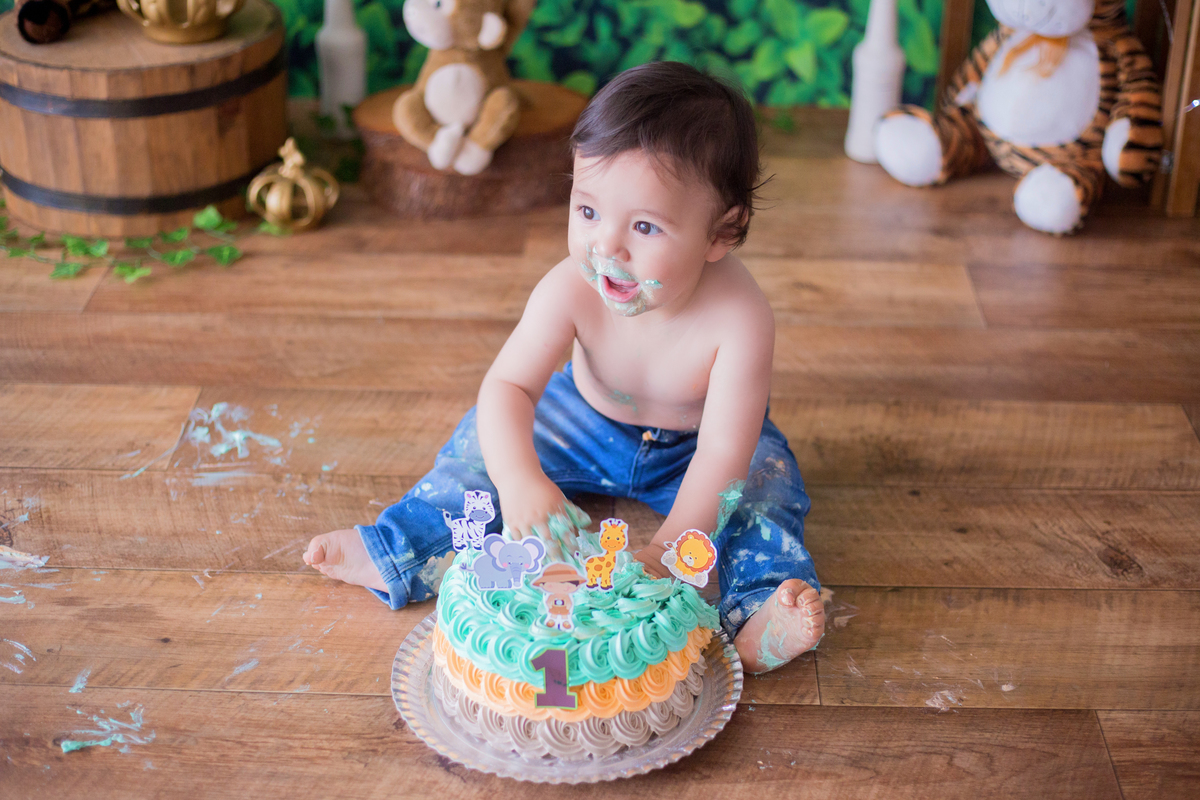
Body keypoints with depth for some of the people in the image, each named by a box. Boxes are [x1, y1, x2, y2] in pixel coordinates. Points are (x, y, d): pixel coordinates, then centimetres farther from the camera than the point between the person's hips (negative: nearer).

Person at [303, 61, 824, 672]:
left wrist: (666, 551, -50)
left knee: (764, 484, -26)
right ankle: (396, 557, 2)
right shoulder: (571, 289, -32)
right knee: (485, 440, -6)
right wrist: (518, 479, -53)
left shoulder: (739, 318, -39)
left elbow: (722, 453, -39)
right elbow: (508, 384, -33)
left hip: (692, 445, -2)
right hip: (590, 420, 3)